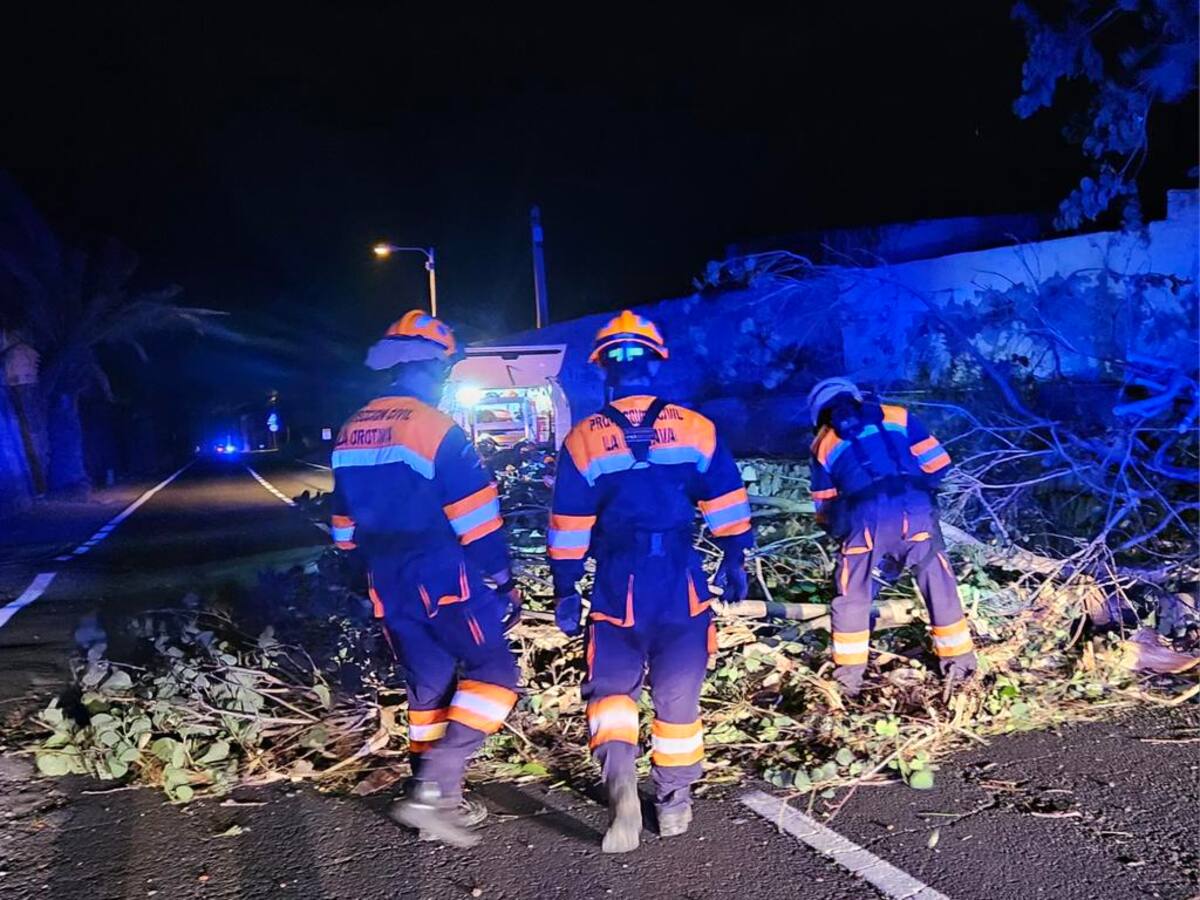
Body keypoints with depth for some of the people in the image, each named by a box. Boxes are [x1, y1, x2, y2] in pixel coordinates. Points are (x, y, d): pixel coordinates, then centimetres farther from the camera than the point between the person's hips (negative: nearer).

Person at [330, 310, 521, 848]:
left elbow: (346, 523, 16)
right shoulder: (437, 429, -14)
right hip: (444, 581, -7)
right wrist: (502, 581, -7)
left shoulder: (352, 432, 9)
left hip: (389, 590, 7)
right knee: (493, 674, 3)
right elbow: (477, 520, -15)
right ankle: (432, 789, -6)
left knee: (428, 684, 17)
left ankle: (438, 801, 24)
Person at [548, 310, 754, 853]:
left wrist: (565, 592, 6)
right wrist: (735, 560, 14)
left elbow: (569, 528, -2)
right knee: (678, 693, 16)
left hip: (618, 585, -1)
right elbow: (726, 504, 3)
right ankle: (674, 801, 26)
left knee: (611, 687, 14)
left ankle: (620, 779, -10)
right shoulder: (696, 429, -1)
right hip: (682, 583, 1)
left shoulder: (583, 440, -4)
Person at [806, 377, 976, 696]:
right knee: (940, 586, 18)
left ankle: (849, 675, 23)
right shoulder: (899, 416, 25)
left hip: (864, 517, 0)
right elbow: (938, 465, 17)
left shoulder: (824, 444, 25)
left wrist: (841, 532, 40)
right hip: (915, 510, 1)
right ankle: (959, 663, 29)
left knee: (853, 596, 17)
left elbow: (825, 510, 24)